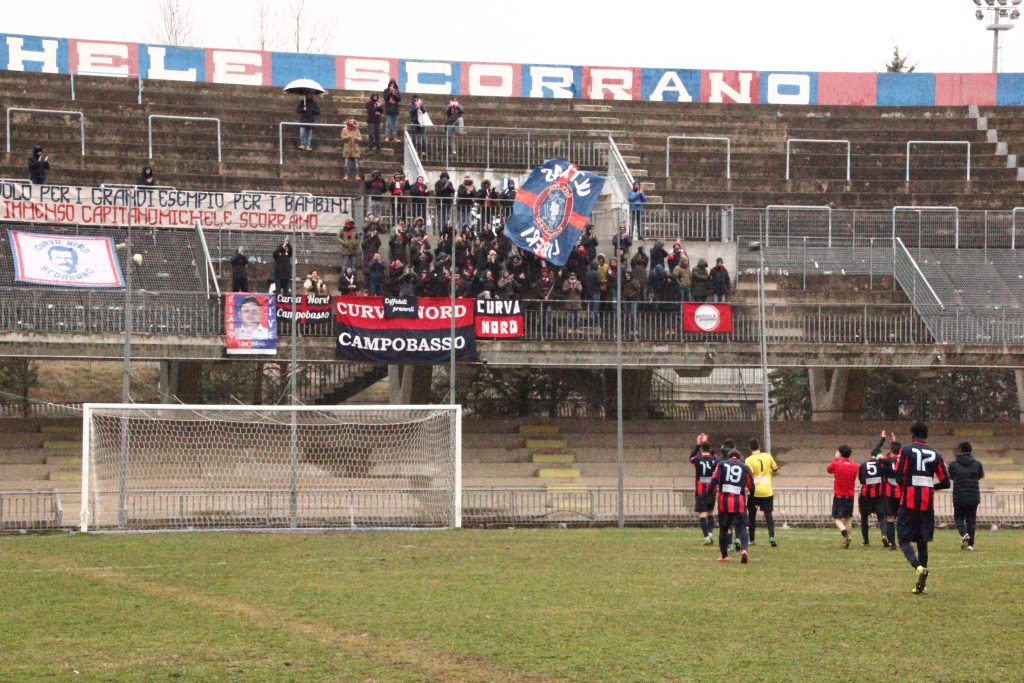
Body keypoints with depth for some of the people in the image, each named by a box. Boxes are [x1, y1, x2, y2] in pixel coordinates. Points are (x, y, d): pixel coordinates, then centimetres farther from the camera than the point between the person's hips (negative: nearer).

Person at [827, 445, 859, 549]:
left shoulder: (836, 464, -11)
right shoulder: (855, 466, 1)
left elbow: (829, 470, 9)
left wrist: (835, 458, 22)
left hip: (839, 495, -4)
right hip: (850, 496, 4)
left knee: (837, 518, -4)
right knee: (847, 519, 14)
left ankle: (846, 535, -27)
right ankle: (846, 541, 12)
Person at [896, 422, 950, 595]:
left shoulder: (907, 451, -3)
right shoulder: (935, 454, 8)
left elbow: (899, 477, -10)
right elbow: (945, 482, 7)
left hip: (909, 502, -4)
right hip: (927, 504, 4)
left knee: (904, 539, 3)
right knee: (923, 542, 11)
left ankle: (919, 567, -24)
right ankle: (920, 584, 8)